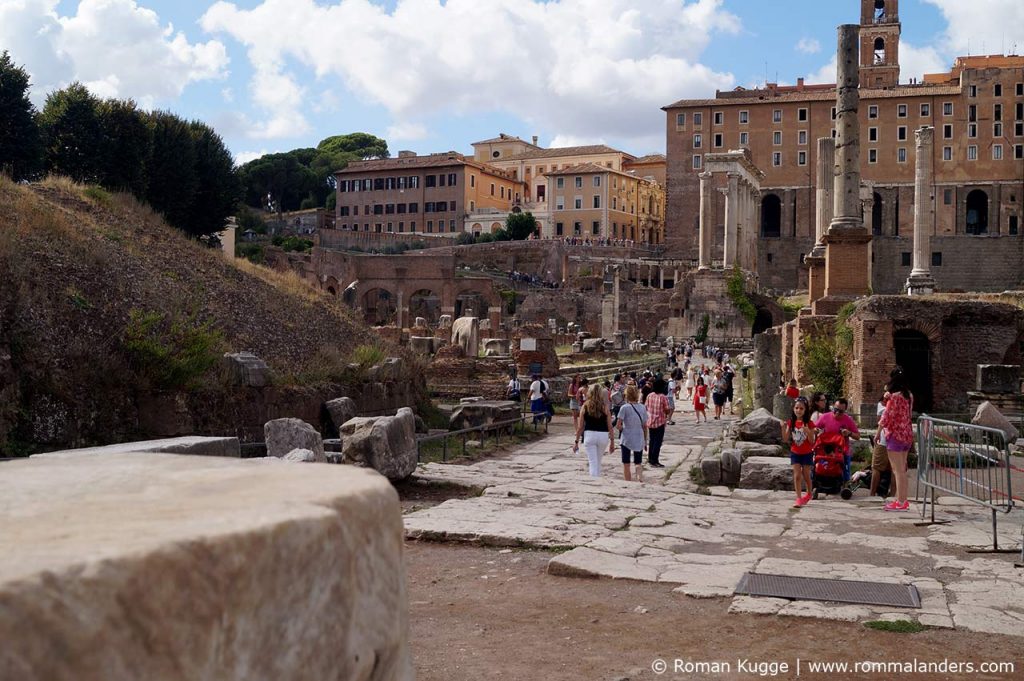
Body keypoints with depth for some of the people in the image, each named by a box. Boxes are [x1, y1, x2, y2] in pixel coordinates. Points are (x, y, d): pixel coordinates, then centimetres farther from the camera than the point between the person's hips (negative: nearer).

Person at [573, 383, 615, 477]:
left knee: (593, 462, 1)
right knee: (598, 461, 21)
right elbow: (610, 426, 0)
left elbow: (580, 427, 0)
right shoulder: (605, 407, 0)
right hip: (603, 435, 2)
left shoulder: (585, 406, -1)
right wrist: (612, 441, 7)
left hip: (589, 435, -2)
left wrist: (577, 442, 7)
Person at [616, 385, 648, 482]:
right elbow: (645, 426, 4)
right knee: (638, 462, 13)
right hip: (639, 439, 3)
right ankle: (640, 478, -14)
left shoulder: (624, 408, -11)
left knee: (626, 464, 9)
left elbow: (619, 425, -13)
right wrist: (645, 440, 13)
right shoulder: (642, 408, 1)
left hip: (626, 439, -3)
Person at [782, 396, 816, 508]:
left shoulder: (809, 423, -12)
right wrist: (783, 427, -19)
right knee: (797, 475, -4)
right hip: (795, 453, 2)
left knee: (806, 475, 11)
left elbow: (812, 441, -13)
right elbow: (785, 439, -4)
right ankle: (799, 499, -1)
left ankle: (809, 494, 35)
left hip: (807, 453, -2)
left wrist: (808, 432, -31)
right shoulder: (791, 422, -4)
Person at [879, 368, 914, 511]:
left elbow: (887, 416, -13)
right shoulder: (909, 395, 8)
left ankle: (900, 502, -2)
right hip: (907, 435, 8)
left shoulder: (894, 396, -14)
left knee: (897, 470, -4)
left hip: (895, 435, -8)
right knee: (902, 470, 15)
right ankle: (902, 500, 19)